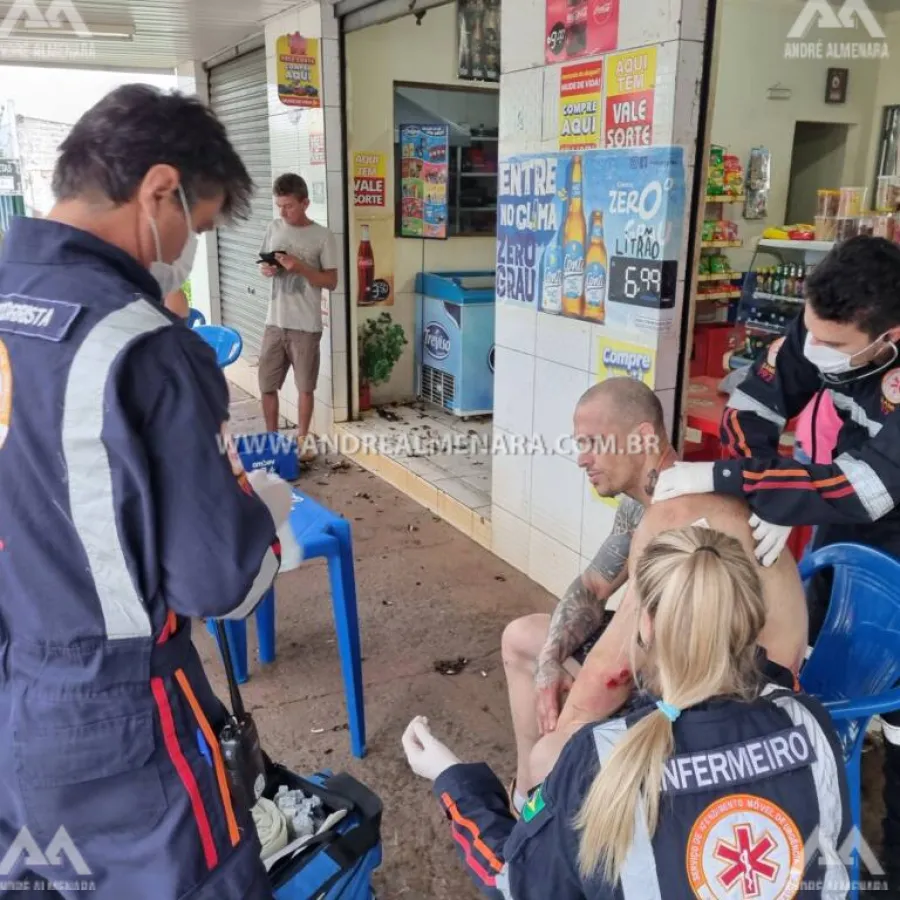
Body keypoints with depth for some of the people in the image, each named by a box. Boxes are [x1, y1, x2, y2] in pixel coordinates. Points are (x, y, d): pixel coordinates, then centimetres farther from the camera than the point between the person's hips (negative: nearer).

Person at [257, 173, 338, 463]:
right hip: (275, 322, 4)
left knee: (305, 386, 7)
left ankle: (302, 438, 23)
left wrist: (300, 267, -20)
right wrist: (265, 269, -6)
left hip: (306, 326, -4)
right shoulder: (274, 229, 7)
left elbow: (331, 282, -7)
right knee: (267, 384, 8)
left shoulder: (322, 236, -7)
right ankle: (271, 438, 24)